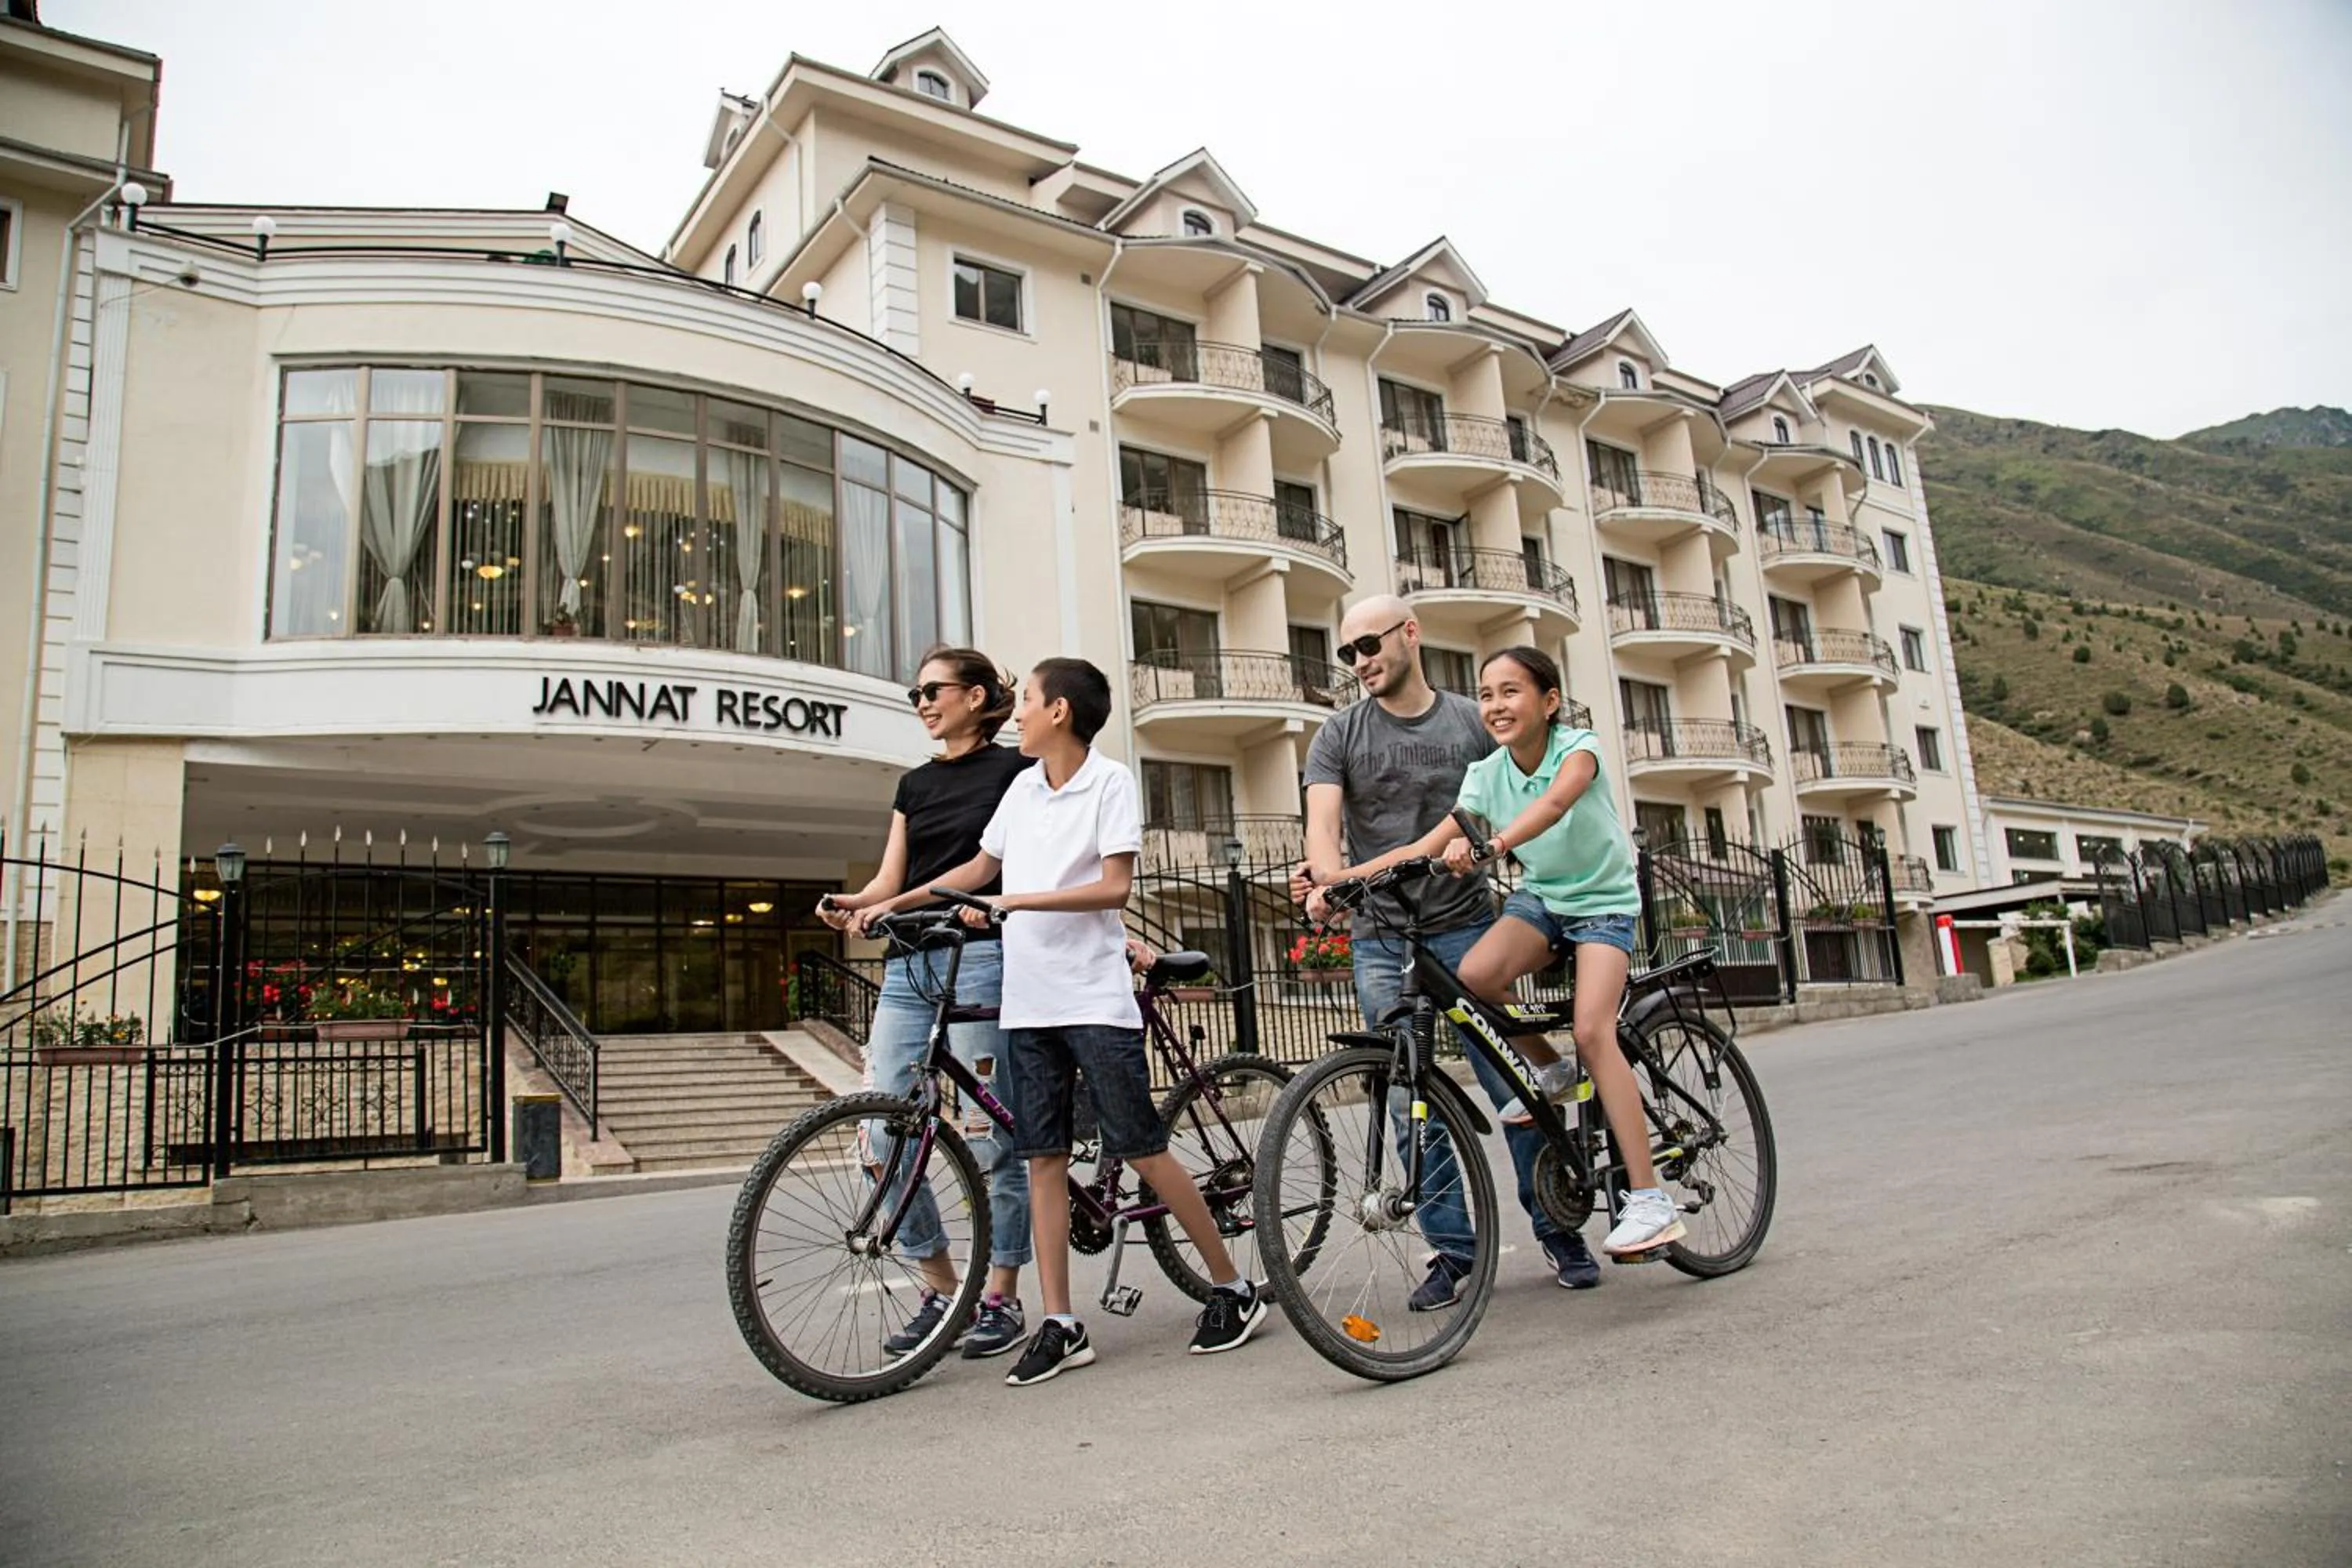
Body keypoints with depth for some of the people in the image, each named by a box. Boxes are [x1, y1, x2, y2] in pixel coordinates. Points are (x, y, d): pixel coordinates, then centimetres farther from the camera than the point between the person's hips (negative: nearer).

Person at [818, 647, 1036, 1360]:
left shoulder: (1014, 770, 2)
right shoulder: (915, 784, 20)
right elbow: (889, 881, 14)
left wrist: (899, 902, -17)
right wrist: (851, 904, -9)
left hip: (981, 957, -6)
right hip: (908, 963, 6)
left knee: (990, 1135, -1)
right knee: (883, 1134, -1)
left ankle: (1001, 1299, 12)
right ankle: (942, 1289, 14)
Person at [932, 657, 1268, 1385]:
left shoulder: (1110, 781, -6)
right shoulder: (1023, 787, 12)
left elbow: (1115, 887, -13)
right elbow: (979, 869, 21)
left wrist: (1018, 901, -21)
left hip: (1095, 1000, -6)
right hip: (1027, 1001, 6)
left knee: (1142, 1151, -3)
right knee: (1044, 1159, 5)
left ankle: (1233, 1288, 12)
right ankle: (1059, 1325, 12)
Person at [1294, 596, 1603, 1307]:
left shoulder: (1472, 722, 6)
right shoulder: (1340, 733, 5)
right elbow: (1322, 823, -6)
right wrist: (1330, 880, -27)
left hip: (1468, 929, 0)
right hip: (1383, 942, 1)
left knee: (1515, 1087, 1)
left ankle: (1557, 1229, 19)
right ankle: (1452, 1251, 13)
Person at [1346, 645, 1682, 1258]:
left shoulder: (1577, 747, -19)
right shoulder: (1487, 773, -7)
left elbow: (1554, 802, -43)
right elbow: (1429, 845, -17)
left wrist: (1490, 846, -62)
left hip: (1603, 900, -4)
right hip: (1540, 897, 4)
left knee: (1592, 1030, -24)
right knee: (1474, 975, -27)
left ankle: (1649, 1199, -16)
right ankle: (1550, 1071, 2)